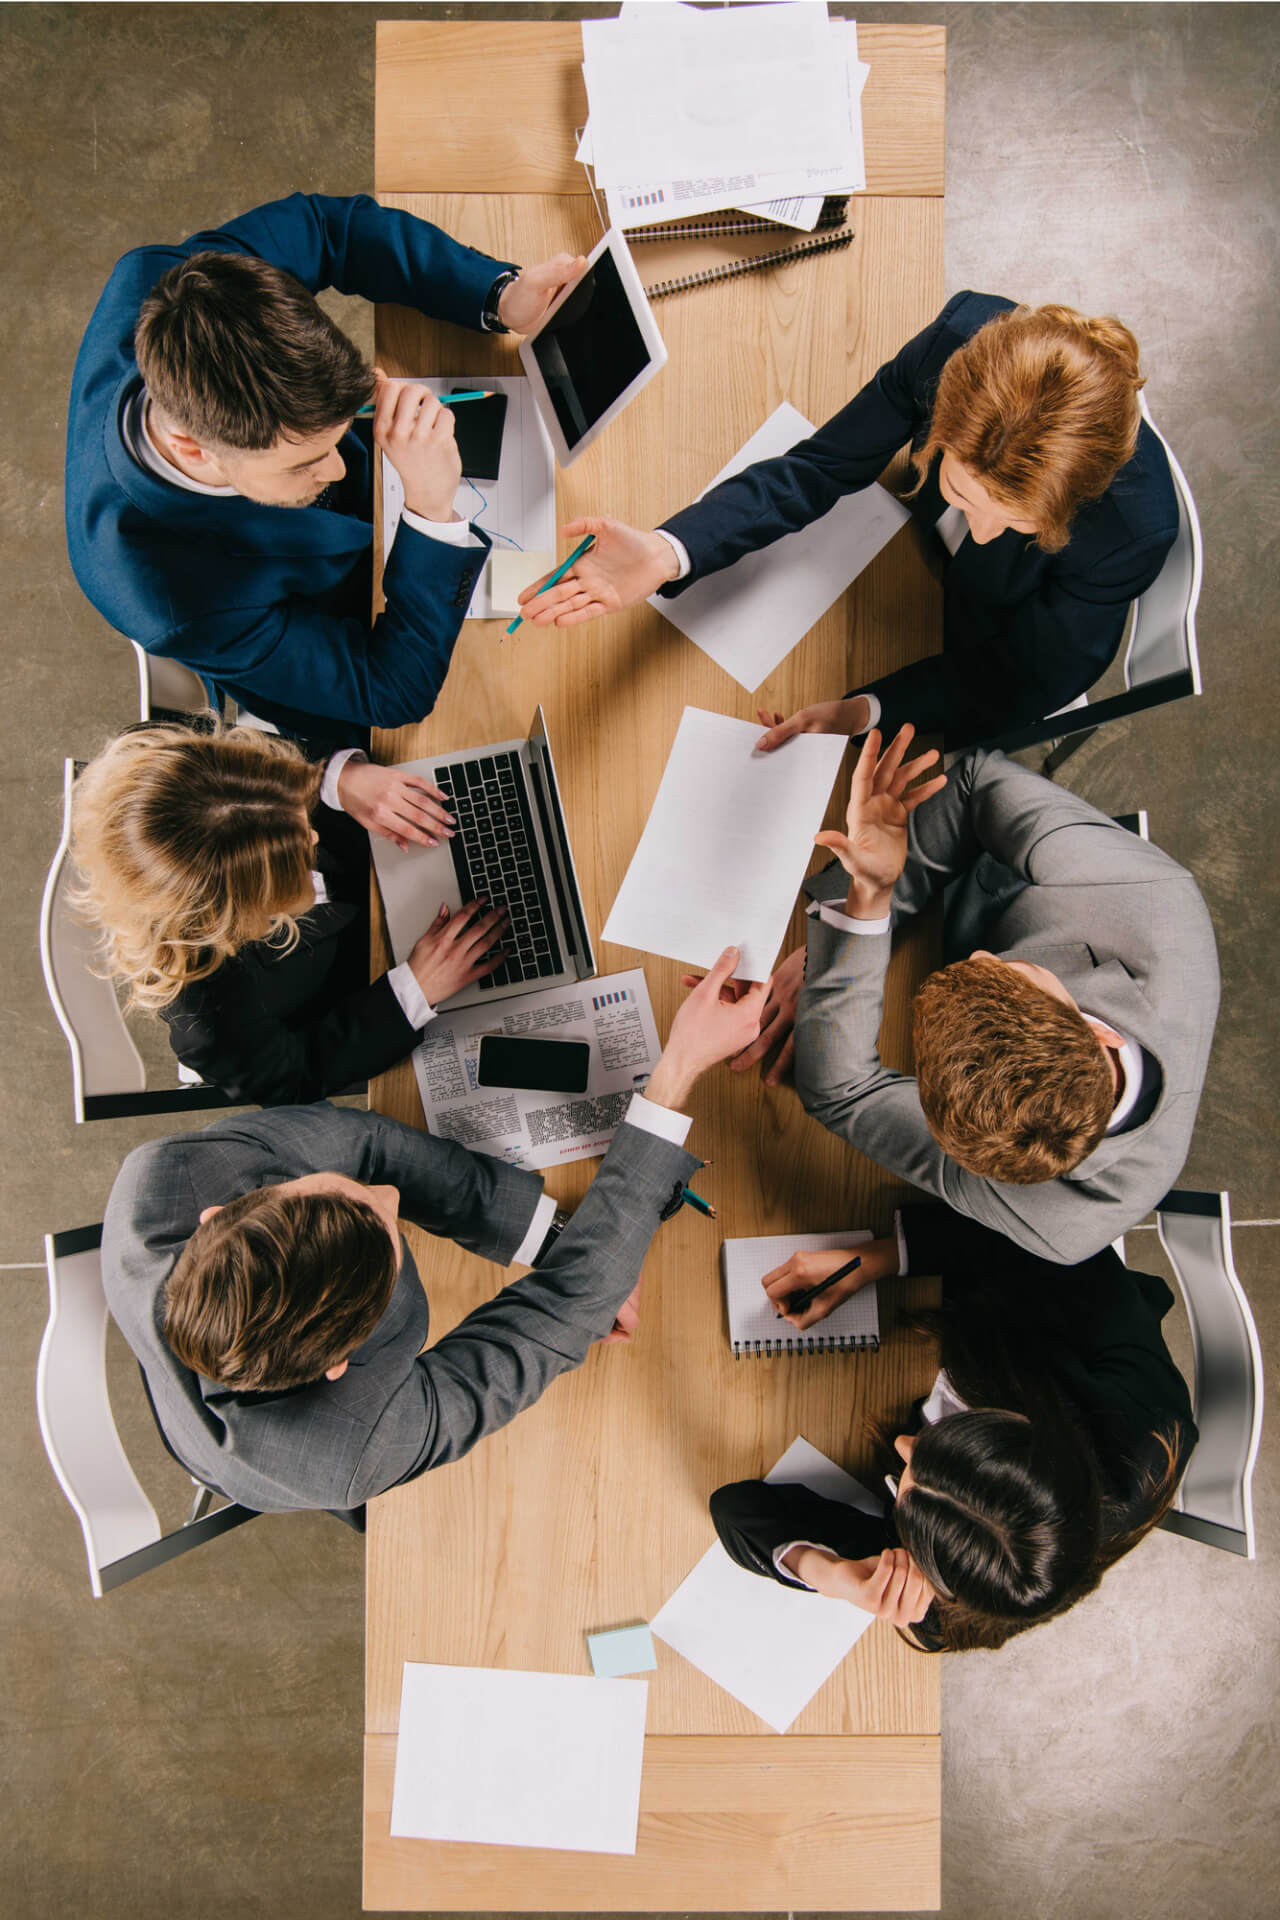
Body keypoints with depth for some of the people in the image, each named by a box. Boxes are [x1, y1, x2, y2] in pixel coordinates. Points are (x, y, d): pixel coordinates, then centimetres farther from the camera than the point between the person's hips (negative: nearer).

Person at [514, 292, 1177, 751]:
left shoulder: (1134, 529, -42)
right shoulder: (967, 334, -35)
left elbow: (1018, 686, -25)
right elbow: (818, 467, -23)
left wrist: (863, 711, -40)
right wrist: (665, 553, -38)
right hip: (919, 550, 3)